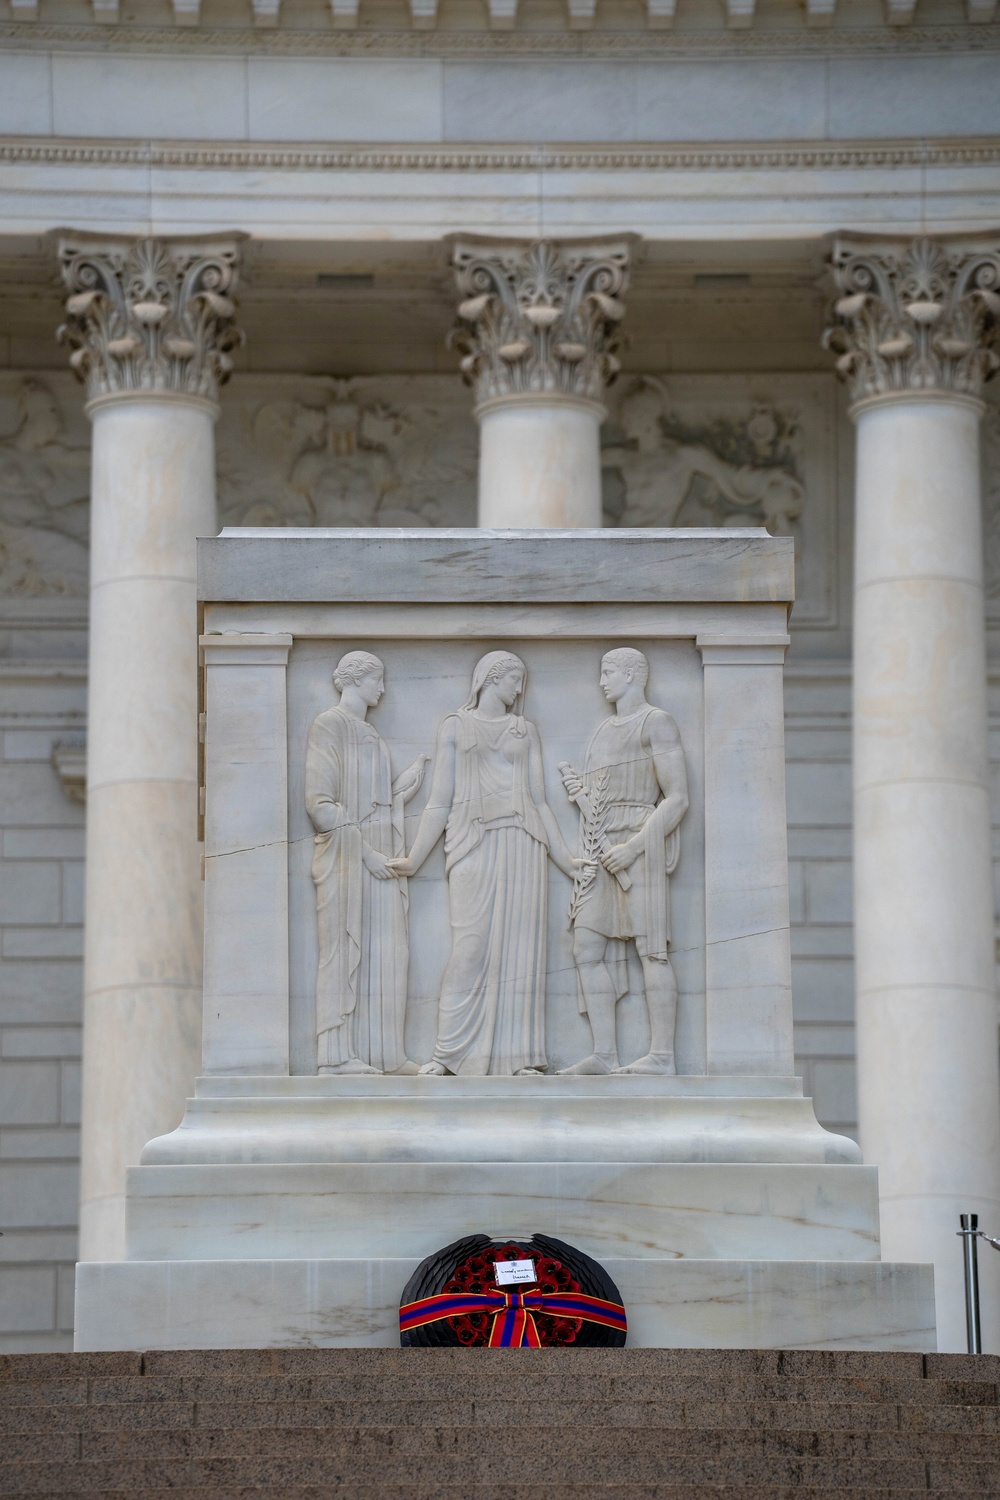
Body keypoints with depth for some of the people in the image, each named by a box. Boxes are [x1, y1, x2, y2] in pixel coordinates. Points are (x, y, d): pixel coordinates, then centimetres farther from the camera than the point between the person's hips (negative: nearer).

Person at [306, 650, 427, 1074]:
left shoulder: (372, 737, 21)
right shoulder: (329, 726, -4)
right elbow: (320, 801, -12)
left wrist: (422, 767, 17)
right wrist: (364, 850, -16)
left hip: (379, 857, 8)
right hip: (345, 856, -8)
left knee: (384, 955, 4)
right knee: (344, 950, -9)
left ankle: (383, 1053, 4)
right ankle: (337, 1054, -9)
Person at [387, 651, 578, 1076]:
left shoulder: (526, 731, 20)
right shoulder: (455, 727, 13)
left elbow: (540, 799, 16)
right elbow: (439, 802, 10)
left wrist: (568, 862, 10)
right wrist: (414, 861, 5)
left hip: (521, 844, 3)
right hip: (473, 844, -3)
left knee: (520, 946, -3)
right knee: (470, 947, -11)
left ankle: (522, 1056, -3)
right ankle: (448, 1053, -9)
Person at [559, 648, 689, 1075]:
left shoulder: (656, 723, -1)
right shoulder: (605, 732, 24)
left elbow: (678, 799, -9)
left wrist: (635, 846, -18)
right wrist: (575, 786, 11)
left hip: (638, 841, -8)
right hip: (600, 855, 8)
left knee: (650, 949, -11)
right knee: (587, 949, -1)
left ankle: (661, 1055, -13)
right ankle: (604, 1054, -2)